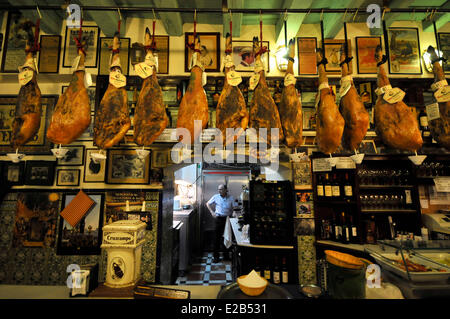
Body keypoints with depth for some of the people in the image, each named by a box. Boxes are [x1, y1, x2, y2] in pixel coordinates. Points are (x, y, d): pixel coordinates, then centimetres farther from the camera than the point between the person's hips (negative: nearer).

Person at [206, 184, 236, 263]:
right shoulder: (216, 197, -2)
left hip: (227, 218, 0)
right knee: (217, 238, 4)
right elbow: (208, 204, 10)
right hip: (218, 219, 0)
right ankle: (216, 256, 16)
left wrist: (233, 214, -12)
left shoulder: (231, 198, -3)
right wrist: (212, 212, 2)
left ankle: (226, 254, 27)